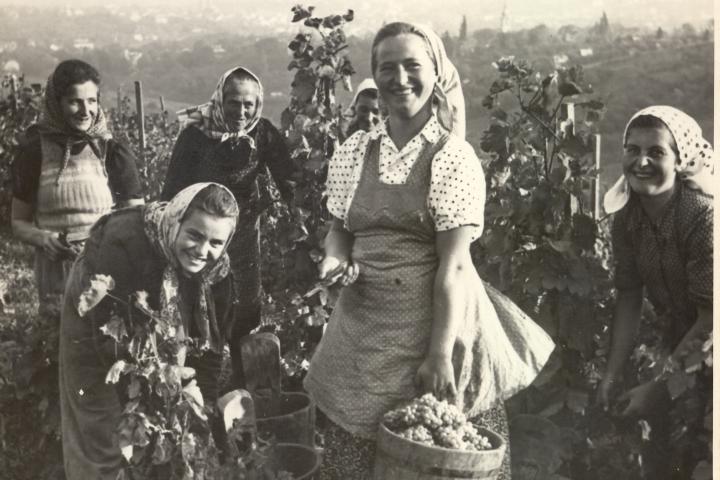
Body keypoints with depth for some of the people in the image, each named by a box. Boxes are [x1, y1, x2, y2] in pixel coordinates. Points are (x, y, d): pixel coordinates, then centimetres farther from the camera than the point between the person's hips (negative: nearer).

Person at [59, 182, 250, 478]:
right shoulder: (124, 242, -36)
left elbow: (211, 339, -13)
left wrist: (205, 403, -19)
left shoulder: (216, 266, -20)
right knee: (101, 445, 5)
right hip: (96, 333, -4)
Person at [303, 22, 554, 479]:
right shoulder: (355, 150, 4)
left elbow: (453, 264, -15)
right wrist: (335, 259, -7)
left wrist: (439, 353, -21)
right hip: (364, 329, 4)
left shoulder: (453, 156, -9)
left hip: (438, 321, -4)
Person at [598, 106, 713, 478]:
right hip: (680, 336, 5)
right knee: (664, 447, 13)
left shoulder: (703, 216, -28)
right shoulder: (626, 218, -9)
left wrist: (656, 388, -22)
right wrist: (611, 374, -12)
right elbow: (629, 297, -5)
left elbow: (711, 317, -25)